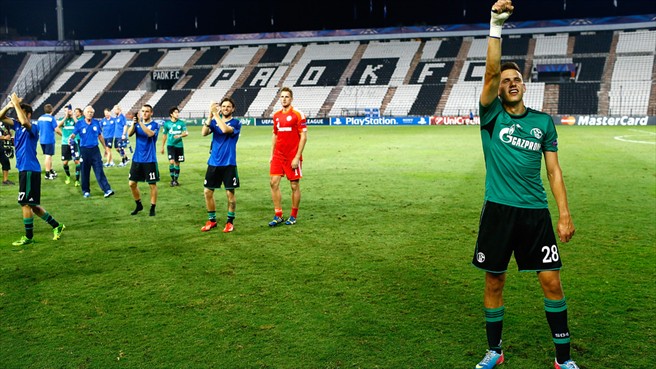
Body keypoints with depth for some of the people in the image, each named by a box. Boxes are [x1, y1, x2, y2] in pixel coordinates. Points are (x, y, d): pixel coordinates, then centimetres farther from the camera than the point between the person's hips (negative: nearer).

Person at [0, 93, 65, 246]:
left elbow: (24, 122, -33)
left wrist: (16, 104, -23)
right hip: (24, 170, 9)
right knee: (31, 204, 13)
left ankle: (28, 237, 6)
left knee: (26, 204, -4)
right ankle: (56, 226, 22)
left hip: (30, 170, -9)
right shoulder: (17, 125, 12)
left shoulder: (33, 128, -11)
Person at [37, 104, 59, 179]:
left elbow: (37, 129, 15)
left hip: (42, 140, 6)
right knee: (48, 156, -3)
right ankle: (47, 174, -1)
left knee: (48, 156, 18)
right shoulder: (51, 118, -10)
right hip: (49, 140, -6)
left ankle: (51, 171, 28)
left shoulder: (40, 118, 8)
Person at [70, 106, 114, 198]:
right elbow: (74, 134, -6)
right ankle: (86, 191, 18)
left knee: (99, 171, -4)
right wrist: (71, 137, -30)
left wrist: (105, 147, 16)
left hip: (95, 149, 1)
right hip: (84, 150, -1)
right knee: (85, 172, 7)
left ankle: (107, 190, -10)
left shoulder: (96, 123, 5)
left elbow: (100, 136, 14)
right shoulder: (79, 123, -2)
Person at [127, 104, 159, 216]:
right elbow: (129, 134, -9)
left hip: (150, 160, -4)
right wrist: (133, 123, -25)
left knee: (152, 184, 0)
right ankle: (139, 205, 25)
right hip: (137, 159, 4)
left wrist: (140, 122, -30)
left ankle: (152, 208, 12)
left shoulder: (155, 125, -5)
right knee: (132, 183, 7)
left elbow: (150, 133, -25)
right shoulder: (137, 124, 7)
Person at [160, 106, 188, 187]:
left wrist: (180, 135, -26)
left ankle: (176, 179, 22)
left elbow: (186, 133, -6)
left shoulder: (181, 122, 0)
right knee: (171, 162, -15)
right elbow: (164, 135, 9)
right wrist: (162, 147, 12)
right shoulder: (167, 123, 0)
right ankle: (172, 179, 1)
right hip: (170, 145, -2)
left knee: (177, 163, 8)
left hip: (179, 145, 2)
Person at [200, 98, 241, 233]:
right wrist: (210, 115, -19)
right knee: (207, 192, 6)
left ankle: (230, 221, 15)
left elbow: (225, 129, -25)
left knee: (230, 193, 0)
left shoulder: (236, 123, -3)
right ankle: (212, 220, 20)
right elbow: (204, 133, -10)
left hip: (229, 164, -4)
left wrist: (215, 114, -21)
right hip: (213, 163, 4)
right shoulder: (214, 121, 7)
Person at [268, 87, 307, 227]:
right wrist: (271, 155, 11)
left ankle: (293, 216, 16)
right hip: (278, 156, 5)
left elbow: (303, 137, -9)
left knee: (295, 186, 3)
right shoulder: (276, 115, 10)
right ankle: (278, 215, 6)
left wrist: (297, 157, -14)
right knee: (274, 182, -3)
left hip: (293, 157, -5)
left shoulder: (298, 115, -7)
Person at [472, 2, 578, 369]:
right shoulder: (492, 115, 1)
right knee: (494, 283, 7)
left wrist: (565, 214, 0)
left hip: (536, 212, 2)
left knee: (552, 282, 2)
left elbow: (554, 170, 7)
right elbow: (490, 72, -15)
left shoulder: (543, 122, 7)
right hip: (498, 211, -1)